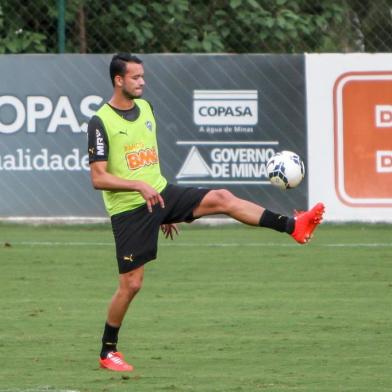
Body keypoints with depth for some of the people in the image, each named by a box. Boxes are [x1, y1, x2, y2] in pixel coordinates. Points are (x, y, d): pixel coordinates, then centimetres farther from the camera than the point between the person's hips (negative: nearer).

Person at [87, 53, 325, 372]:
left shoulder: (145, 108, 10)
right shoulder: (101, 122, -13)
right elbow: (98, 178, -16)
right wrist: (138, 185, -29)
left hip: (160, 193, 6)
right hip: (129, 210, -6)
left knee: (221, 198, -14)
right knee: (131, 283, -4)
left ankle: (292, 226, -20)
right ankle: (108, 352, 11)